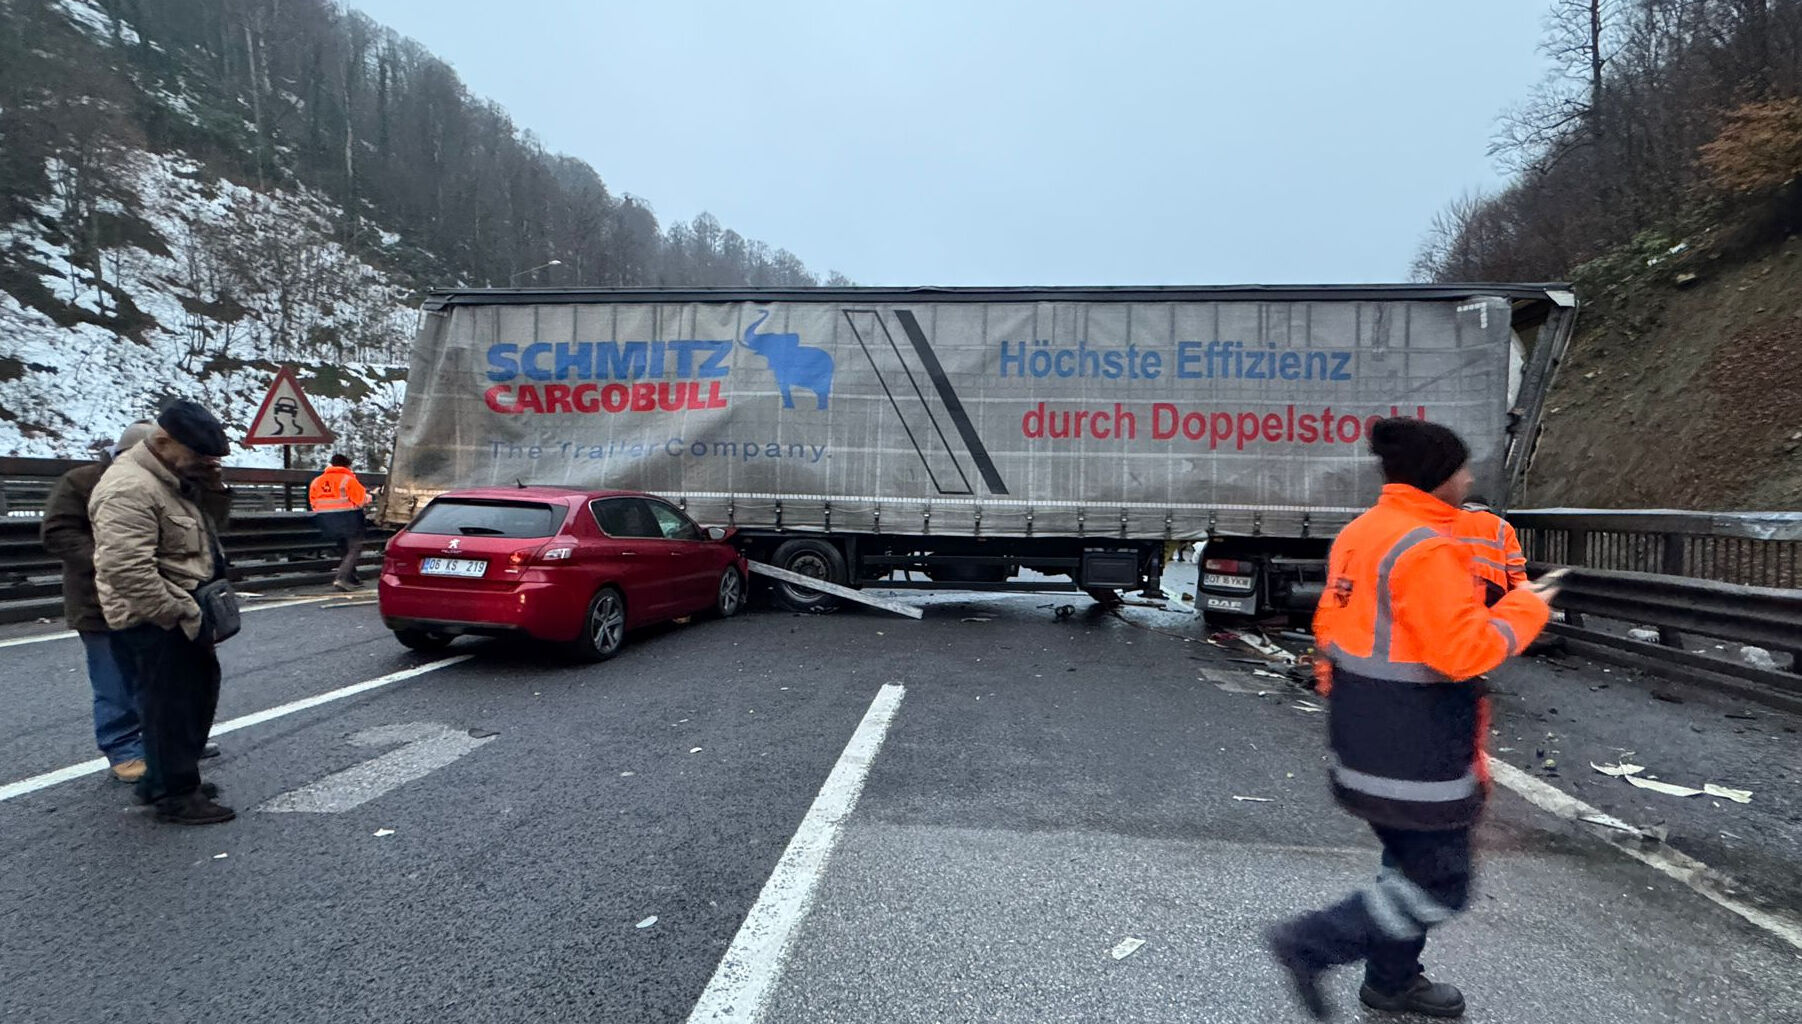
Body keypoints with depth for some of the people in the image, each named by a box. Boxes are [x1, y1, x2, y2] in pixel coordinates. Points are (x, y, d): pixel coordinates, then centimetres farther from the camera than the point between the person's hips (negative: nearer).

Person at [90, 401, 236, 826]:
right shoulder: (129, 489, -23)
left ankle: (162, 780, 33)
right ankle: (175, 795, 11)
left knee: (197, 696, 19)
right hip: (153, 623, -11)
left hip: (180, 613, 11)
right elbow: (128, 571, -30)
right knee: (171, 707, -2)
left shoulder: (170, 479, 11)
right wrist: (183, 613, -26)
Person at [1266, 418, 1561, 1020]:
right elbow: (1464, 651, -22)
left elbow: (1331, 631, 13)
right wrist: (1525, 609, -9)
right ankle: (1312, 945, 4)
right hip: (1416, 749, -10)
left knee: (1412, 863, 24)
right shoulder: (1427, 548, -22)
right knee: (1440, 886, 5)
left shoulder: (1358, 534, 7)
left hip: (1368, 740, 10)